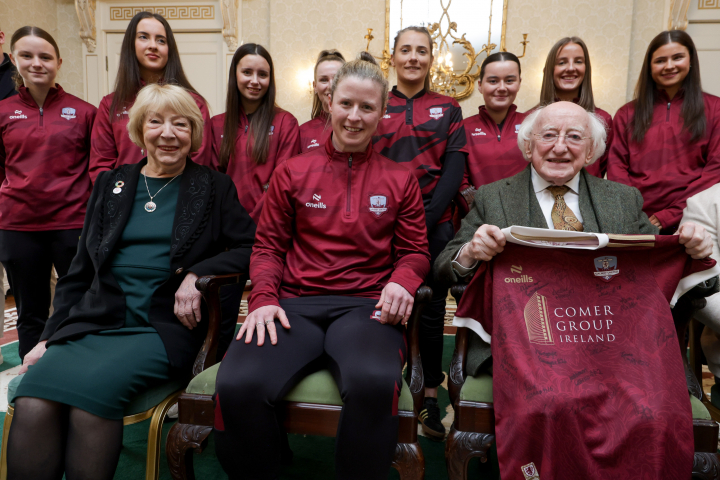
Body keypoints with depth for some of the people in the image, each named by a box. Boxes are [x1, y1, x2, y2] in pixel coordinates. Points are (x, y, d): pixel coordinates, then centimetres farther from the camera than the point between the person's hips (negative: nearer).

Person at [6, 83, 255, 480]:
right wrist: (51, 336, 10)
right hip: (93, 320, 3)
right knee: (33, 404, -25)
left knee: (91, 390, -30)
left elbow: (251, 249, 1)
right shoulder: (110, 184, 18)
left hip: (165, 326, -3)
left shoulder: (214, 187, 9)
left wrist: (198, 274, -14)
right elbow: (80, 270, 18)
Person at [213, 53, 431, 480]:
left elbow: (414, 251, 14)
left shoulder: (400, 180, 15)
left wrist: (403, 281, -9)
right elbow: (268, 245, 14)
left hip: (366, 306, 0)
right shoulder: (293, 172, 15)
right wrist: (264, 298, -4)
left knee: (374, 383, -36)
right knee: (238, 385, -28)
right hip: (295, 304, 1)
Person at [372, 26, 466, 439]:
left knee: (432, 312, 4)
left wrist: (425, 218, -10)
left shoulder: (448, 109, 12)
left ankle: (431, 399, 17)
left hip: (435, 223, 0)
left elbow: (455, 168, 3)